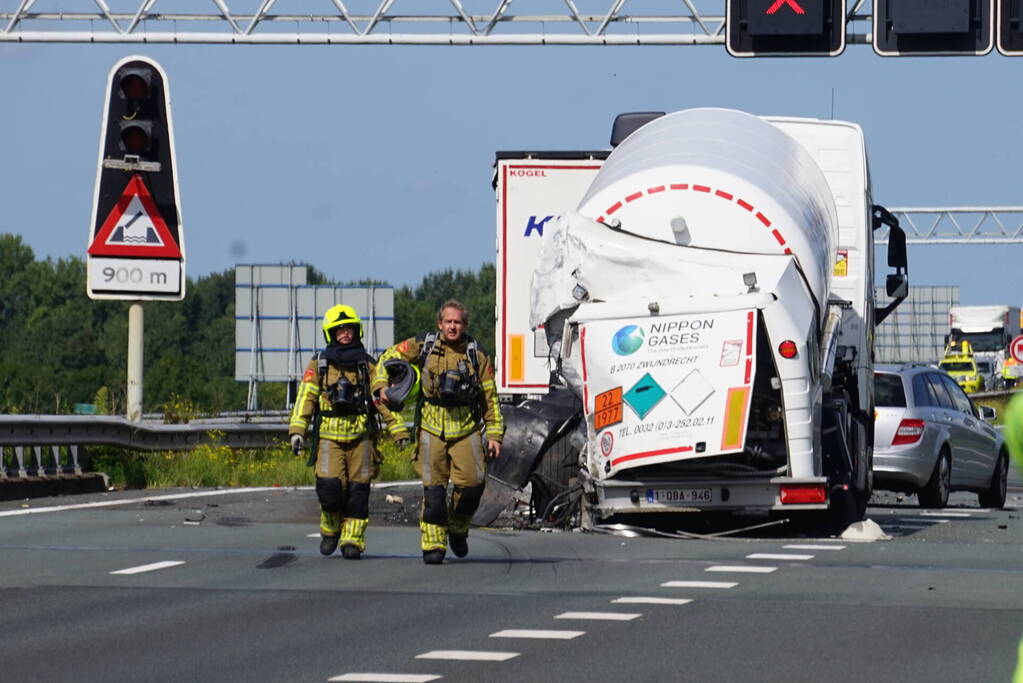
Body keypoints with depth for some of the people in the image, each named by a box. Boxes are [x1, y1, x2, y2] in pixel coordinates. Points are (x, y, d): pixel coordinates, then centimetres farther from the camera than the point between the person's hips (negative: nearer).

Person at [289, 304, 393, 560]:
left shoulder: (368, 365, 10)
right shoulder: (319, 365, 8)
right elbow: (305, 397, 2)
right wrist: (297, 430, -9)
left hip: (360, 436, 1)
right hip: (329, 436, -1)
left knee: (357, 491, -3)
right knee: (330, 488, -14)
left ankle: (352, 539, 5)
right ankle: (330, 529, 12)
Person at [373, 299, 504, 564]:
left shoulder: (477, 355, 4)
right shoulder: (423, 346, 3)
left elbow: (490, 398, 8)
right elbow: (389, 358, 15)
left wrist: (494, 434, 5)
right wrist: (381, 385, -2)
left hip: (465, 428, 1)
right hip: (432, 428, 0)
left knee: (472, 482, -11)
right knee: (433, 488, -5)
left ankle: (457, 528, 14)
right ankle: (433, 543, 2)